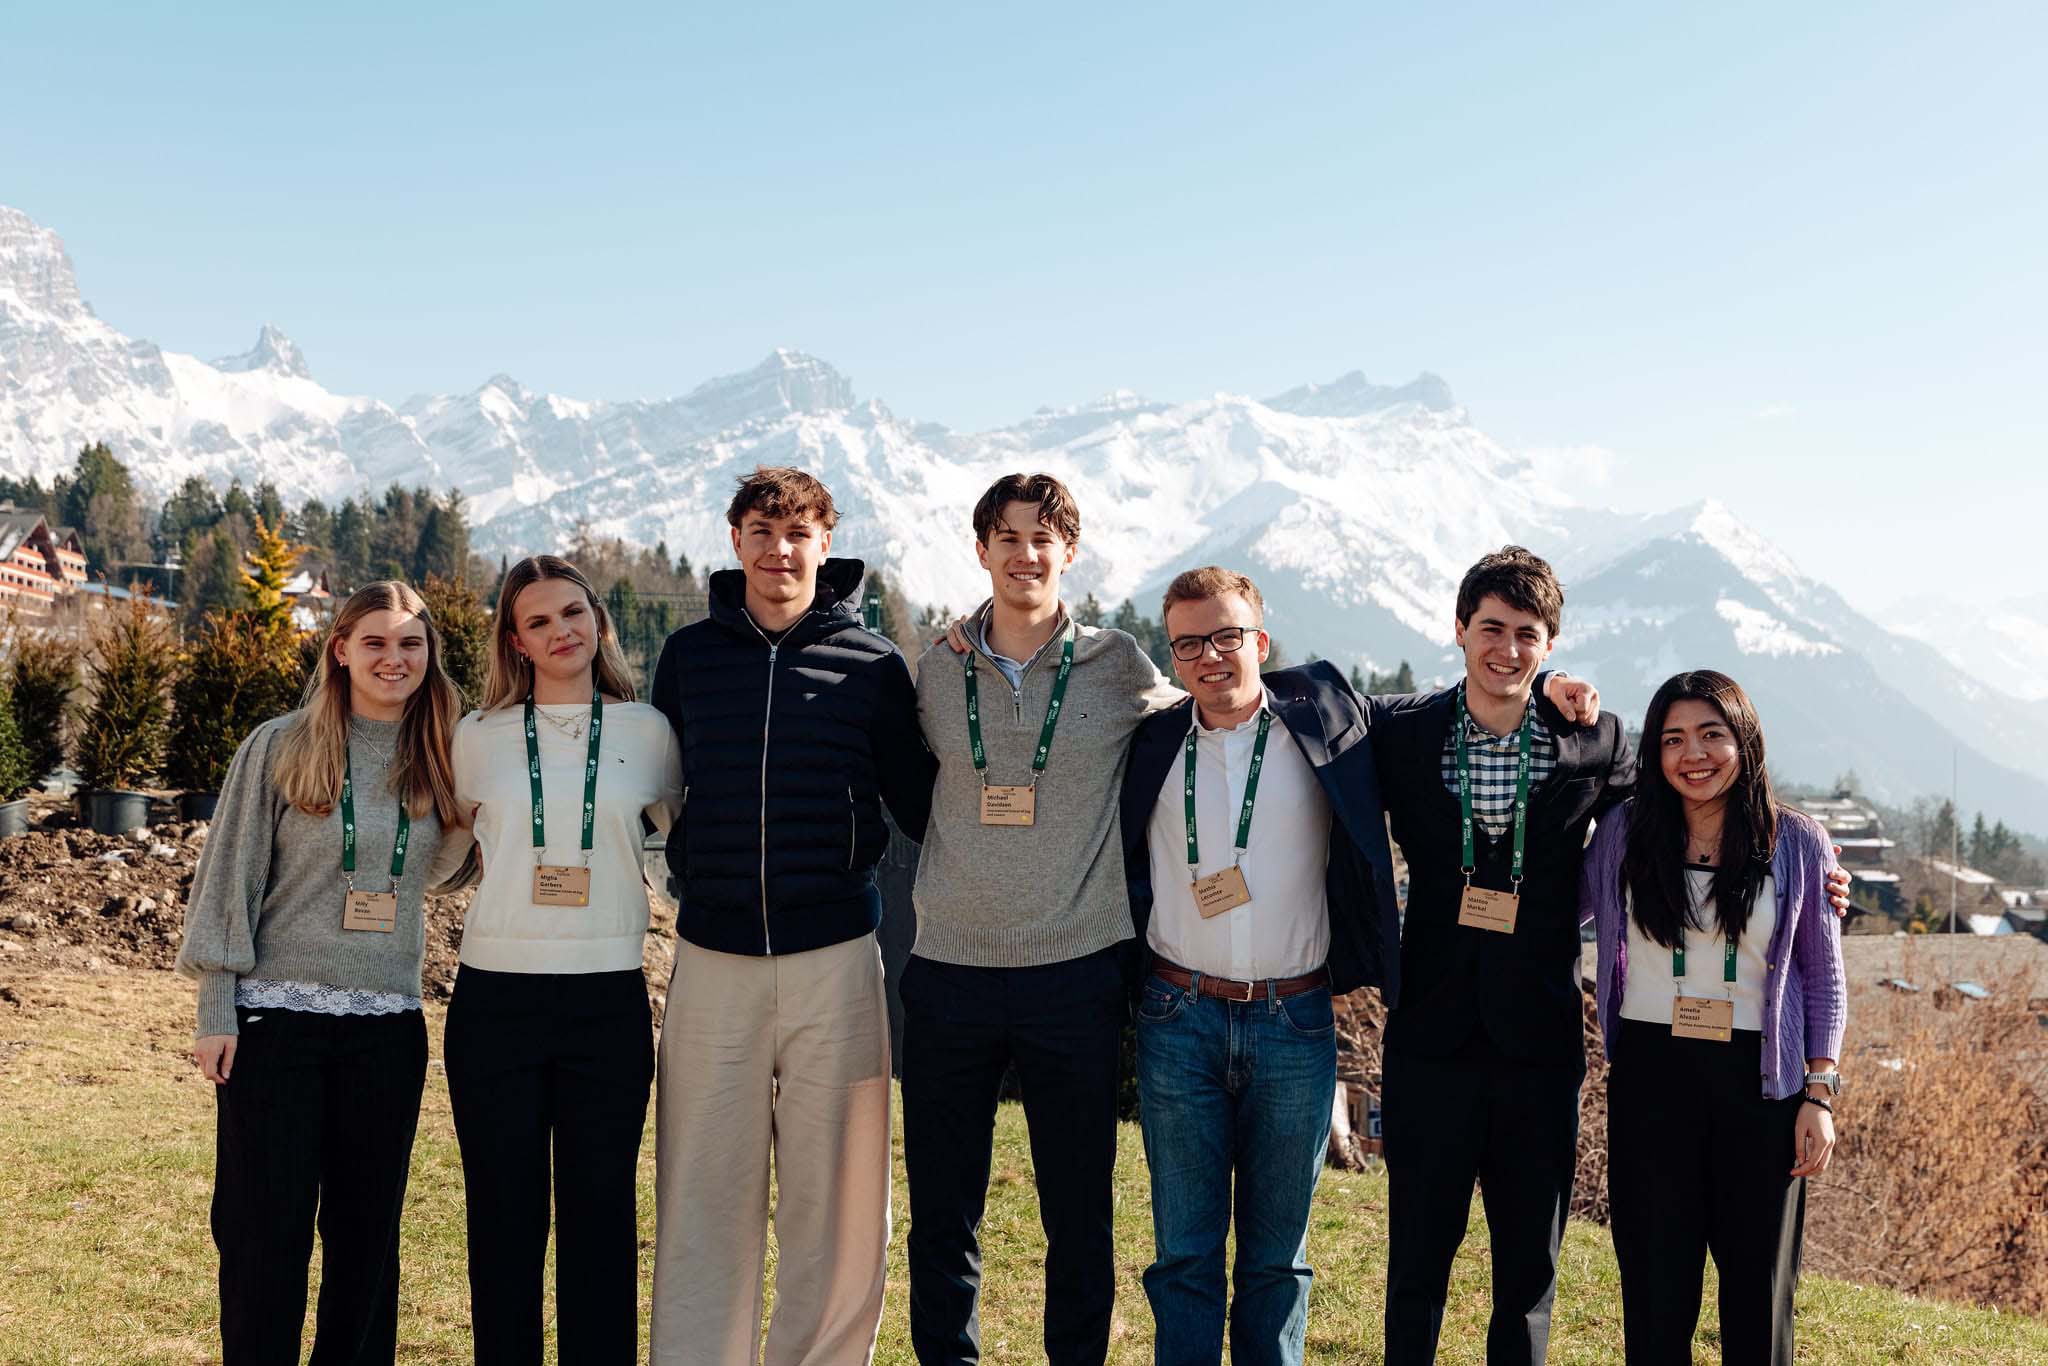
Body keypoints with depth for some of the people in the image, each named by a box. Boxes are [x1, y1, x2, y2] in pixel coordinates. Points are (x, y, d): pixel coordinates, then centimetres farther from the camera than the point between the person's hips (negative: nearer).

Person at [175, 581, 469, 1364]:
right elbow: (230, 879, -2)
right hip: (275, 1018, -3)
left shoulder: (434, 760, 8)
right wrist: (216, 1011, -6)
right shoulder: (281, 747, -2)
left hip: (388, 1027, 3)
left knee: (368, 1233, 10)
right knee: (264, 1234, 0)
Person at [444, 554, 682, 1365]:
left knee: (601, 1217, 5)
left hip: (608, 1002, 0)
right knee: (504, 1217, 6)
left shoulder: (646, 732, 4)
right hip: (496, 1000, 0)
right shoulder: (480, 737, 5)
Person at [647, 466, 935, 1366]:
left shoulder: (872, 665, 3)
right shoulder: (688, 655, 9)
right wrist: (684, 877, 9)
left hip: (833, 958, -1)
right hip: (712, 958, 1)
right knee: (703, 1198, 5)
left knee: (836, 1194, 4)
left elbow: (919, 803, 9)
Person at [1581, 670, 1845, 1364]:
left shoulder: (1797, 843, 0)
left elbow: (1824, 975, 3)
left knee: (1758, 1277, 10)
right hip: (1650, 1073, 1)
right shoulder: (1625, 835, 1)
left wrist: (1820, 1093, -3)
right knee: (1655, 1278, 6)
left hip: (1760, 1079, 0)